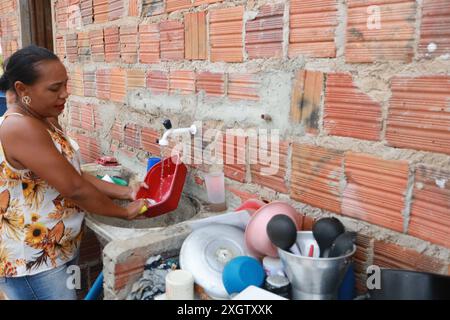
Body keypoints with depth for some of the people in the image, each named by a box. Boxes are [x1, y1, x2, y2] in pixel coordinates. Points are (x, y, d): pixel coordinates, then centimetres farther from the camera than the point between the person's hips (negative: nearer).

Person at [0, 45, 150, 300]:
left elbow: (74, 175, 5)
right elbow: (74, 188, -25)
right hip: (32, 263, -9)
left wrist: (126, 192, -4)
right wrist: (125, 212, -13)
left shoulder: (45, 121, 5)